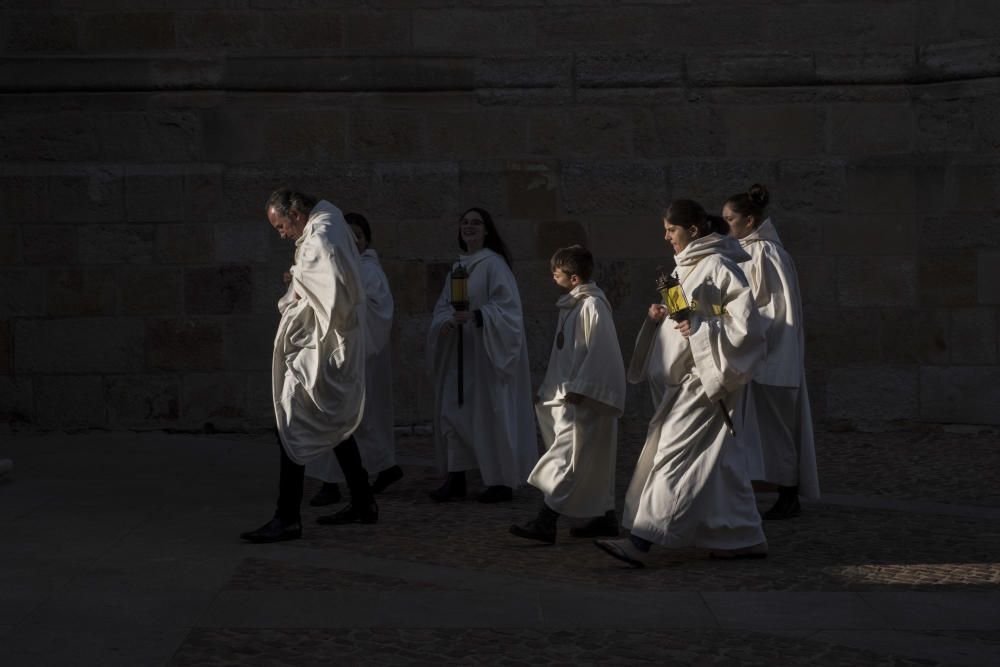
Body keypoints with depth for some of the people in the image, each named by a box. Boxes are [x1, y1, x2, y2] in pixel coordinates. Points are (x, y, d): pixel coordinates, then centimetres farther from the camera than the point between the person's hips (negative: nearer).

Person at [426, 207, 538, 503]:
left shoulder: (494, 264, -8)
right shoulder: (457, 267, 14)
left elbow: (507, 306, -15)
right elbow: (443, 306, 13)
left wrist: (475, 316, -27)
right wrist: (446, 321, -9)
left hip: (486, 351, -7)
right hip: (458, 351, 7)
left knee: (491, 412, -4)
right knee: (452, 410, 3)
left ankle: (502, 481, 4)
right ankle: (456, 478, 8)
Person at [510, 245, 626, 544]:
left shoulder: (592, 306, -15)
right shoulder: (570, 305, 15)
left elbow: (599, 352, -20)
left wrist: (578, 388, -21)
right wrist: (547, 391, 21)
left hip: (584, 399, -10)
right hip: (567, 395, 10)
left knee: (568, 457, -11)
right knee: (593, 462, 14)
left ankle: (545, 523, -15)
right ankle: (605, 518, 21)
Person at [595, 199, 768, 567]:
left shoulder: (718, 267, -13)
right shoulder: (687, 266, 14)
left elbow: (745, 323, -16)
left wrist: (700, 328, -21)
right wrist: (662, 316, 4)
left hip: (706, 379, -9)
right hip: (686, 378, 9)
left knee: (674, 454, -12)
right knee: (718, 459, 12)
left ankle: (641, 541, -14)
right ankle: (746, 537, 18)